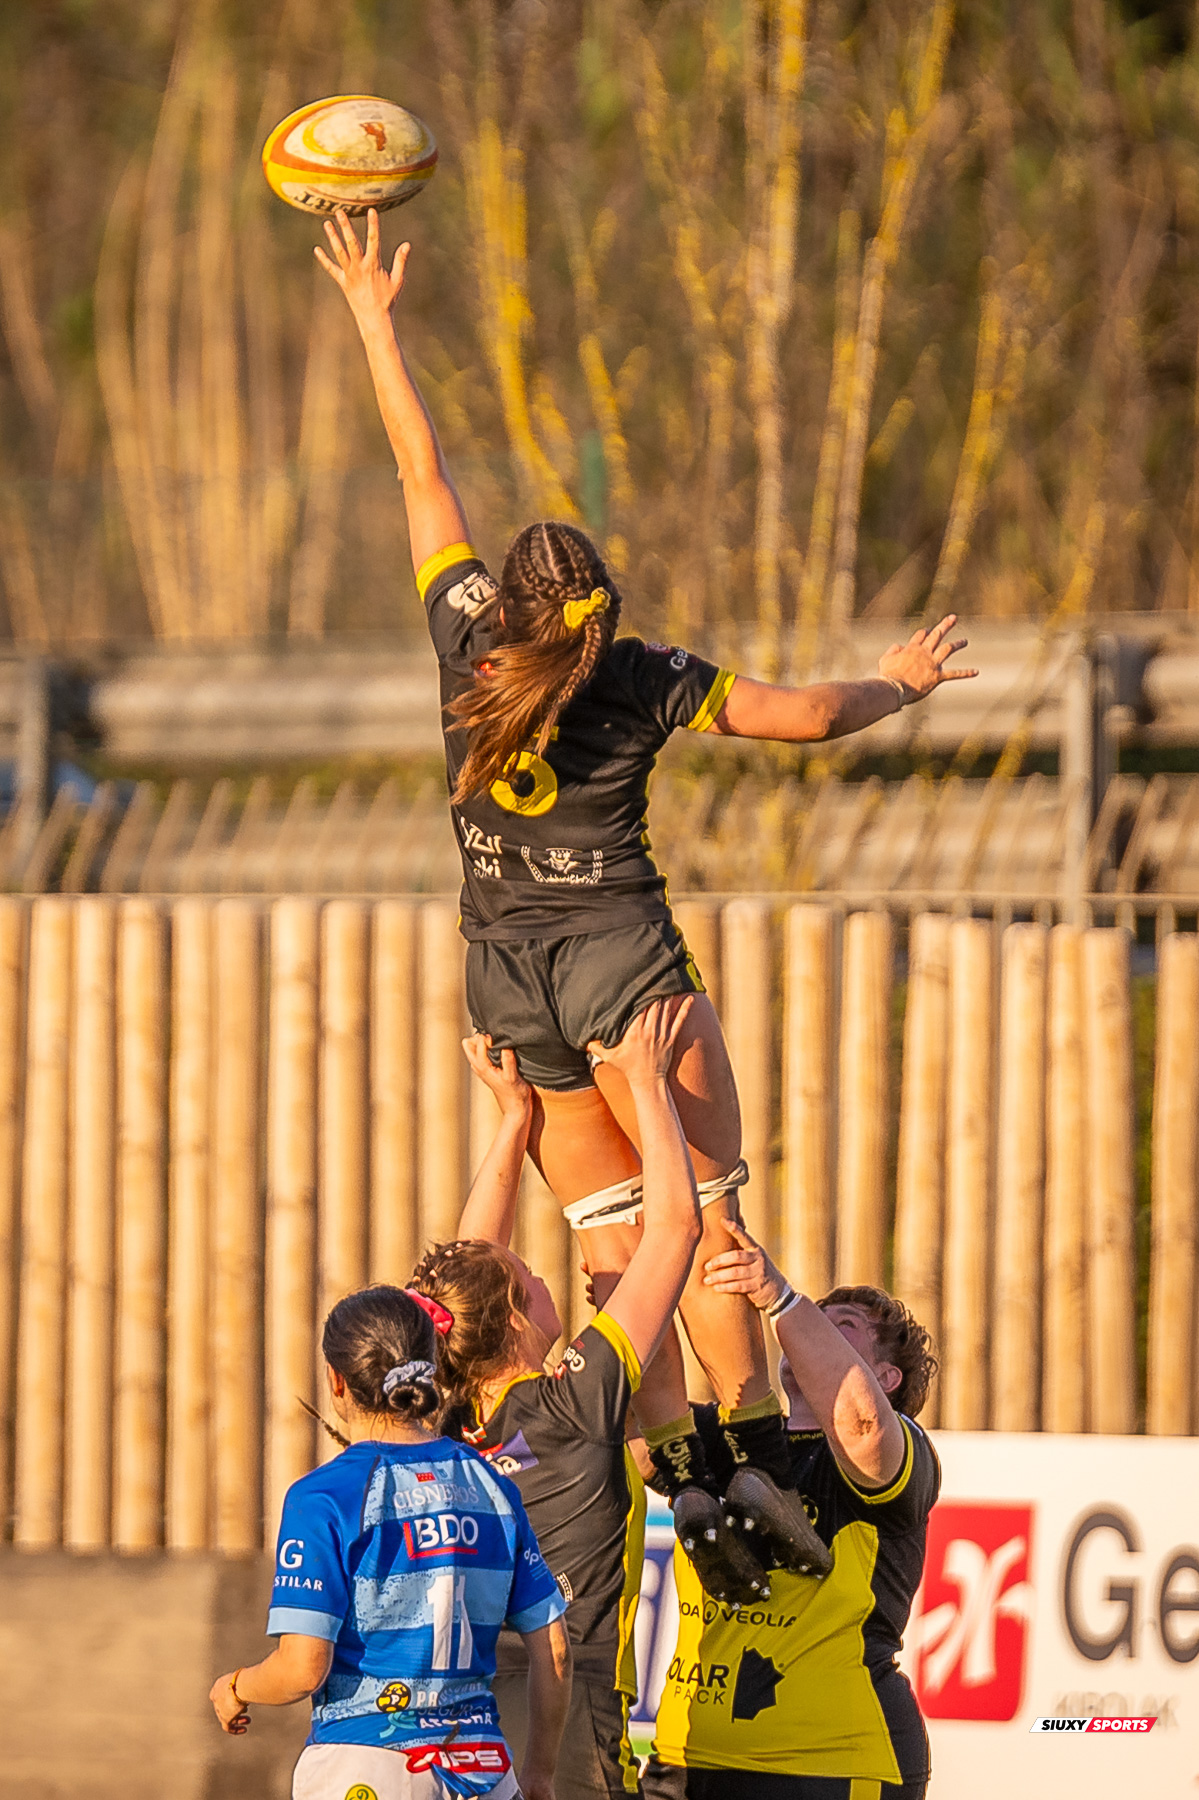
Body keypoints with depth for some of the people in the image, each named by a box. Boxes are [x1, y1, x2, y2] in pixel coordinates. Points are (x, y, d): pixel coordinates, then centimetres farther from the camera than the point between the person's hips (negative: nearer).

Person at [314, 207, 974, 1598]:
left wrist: (373, 319, 14)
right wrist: (897, 688, 22)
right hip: (623, 960, -4)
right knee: (706, 1221, -4)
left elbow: (421, 469, 6)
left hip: (508, 982, 4)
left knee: (616, 1239, 5)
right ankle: (754, 1454, -16)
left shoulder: (465, 633, -4)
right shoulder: (651, 683, -8)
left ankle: (679, 1477, -3)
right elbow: (809, 715, 2)